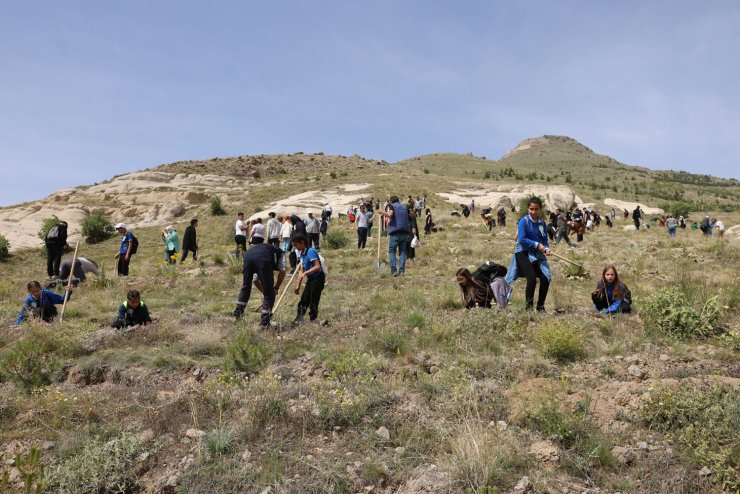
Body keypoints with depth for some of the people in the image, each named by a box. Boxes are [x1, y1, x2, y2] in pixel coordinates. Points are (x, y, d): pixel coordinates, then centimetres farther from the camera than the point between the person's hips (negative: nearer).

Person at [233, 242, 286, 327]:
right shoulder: (281, 253, 33)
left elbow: (255, 279, 42)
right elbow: (282, 272, 14)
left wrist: (263, 291, 44)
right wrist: (276, 288, 23)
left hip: (248, 255, 5)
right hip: (263, 260, -5)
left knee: (245, 286, 29)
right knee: (269, 293, 8)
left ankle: (238, 313, 38)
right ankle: (264, 323, 10)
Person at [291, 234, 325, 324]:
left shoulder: (310, 251, -16)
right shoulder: (302, 254, 10)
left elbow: (317, 266, -25)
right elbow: (302, 271, 16)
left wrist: (305, 273, -30)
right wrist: (298, 285, 16)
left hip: (317, 279, -9)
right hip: (310, 280, 9)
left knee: (313, 302, -4)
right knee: (304, 300, 9)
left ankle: (312, 320, 5)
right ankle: (299, 319, 13)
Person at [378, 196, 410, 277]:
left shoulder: (392, 206, 1)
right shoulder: (404, 207, 17)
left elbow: (390, 214, -19)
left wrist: (382, 212, -4)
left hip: (395, 232, -4)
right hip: (404, 232, 4)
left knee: (392, 251, 1)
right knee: (402, 251, 6)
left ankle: (393, 270, -9)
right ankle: (401, 270, 0)